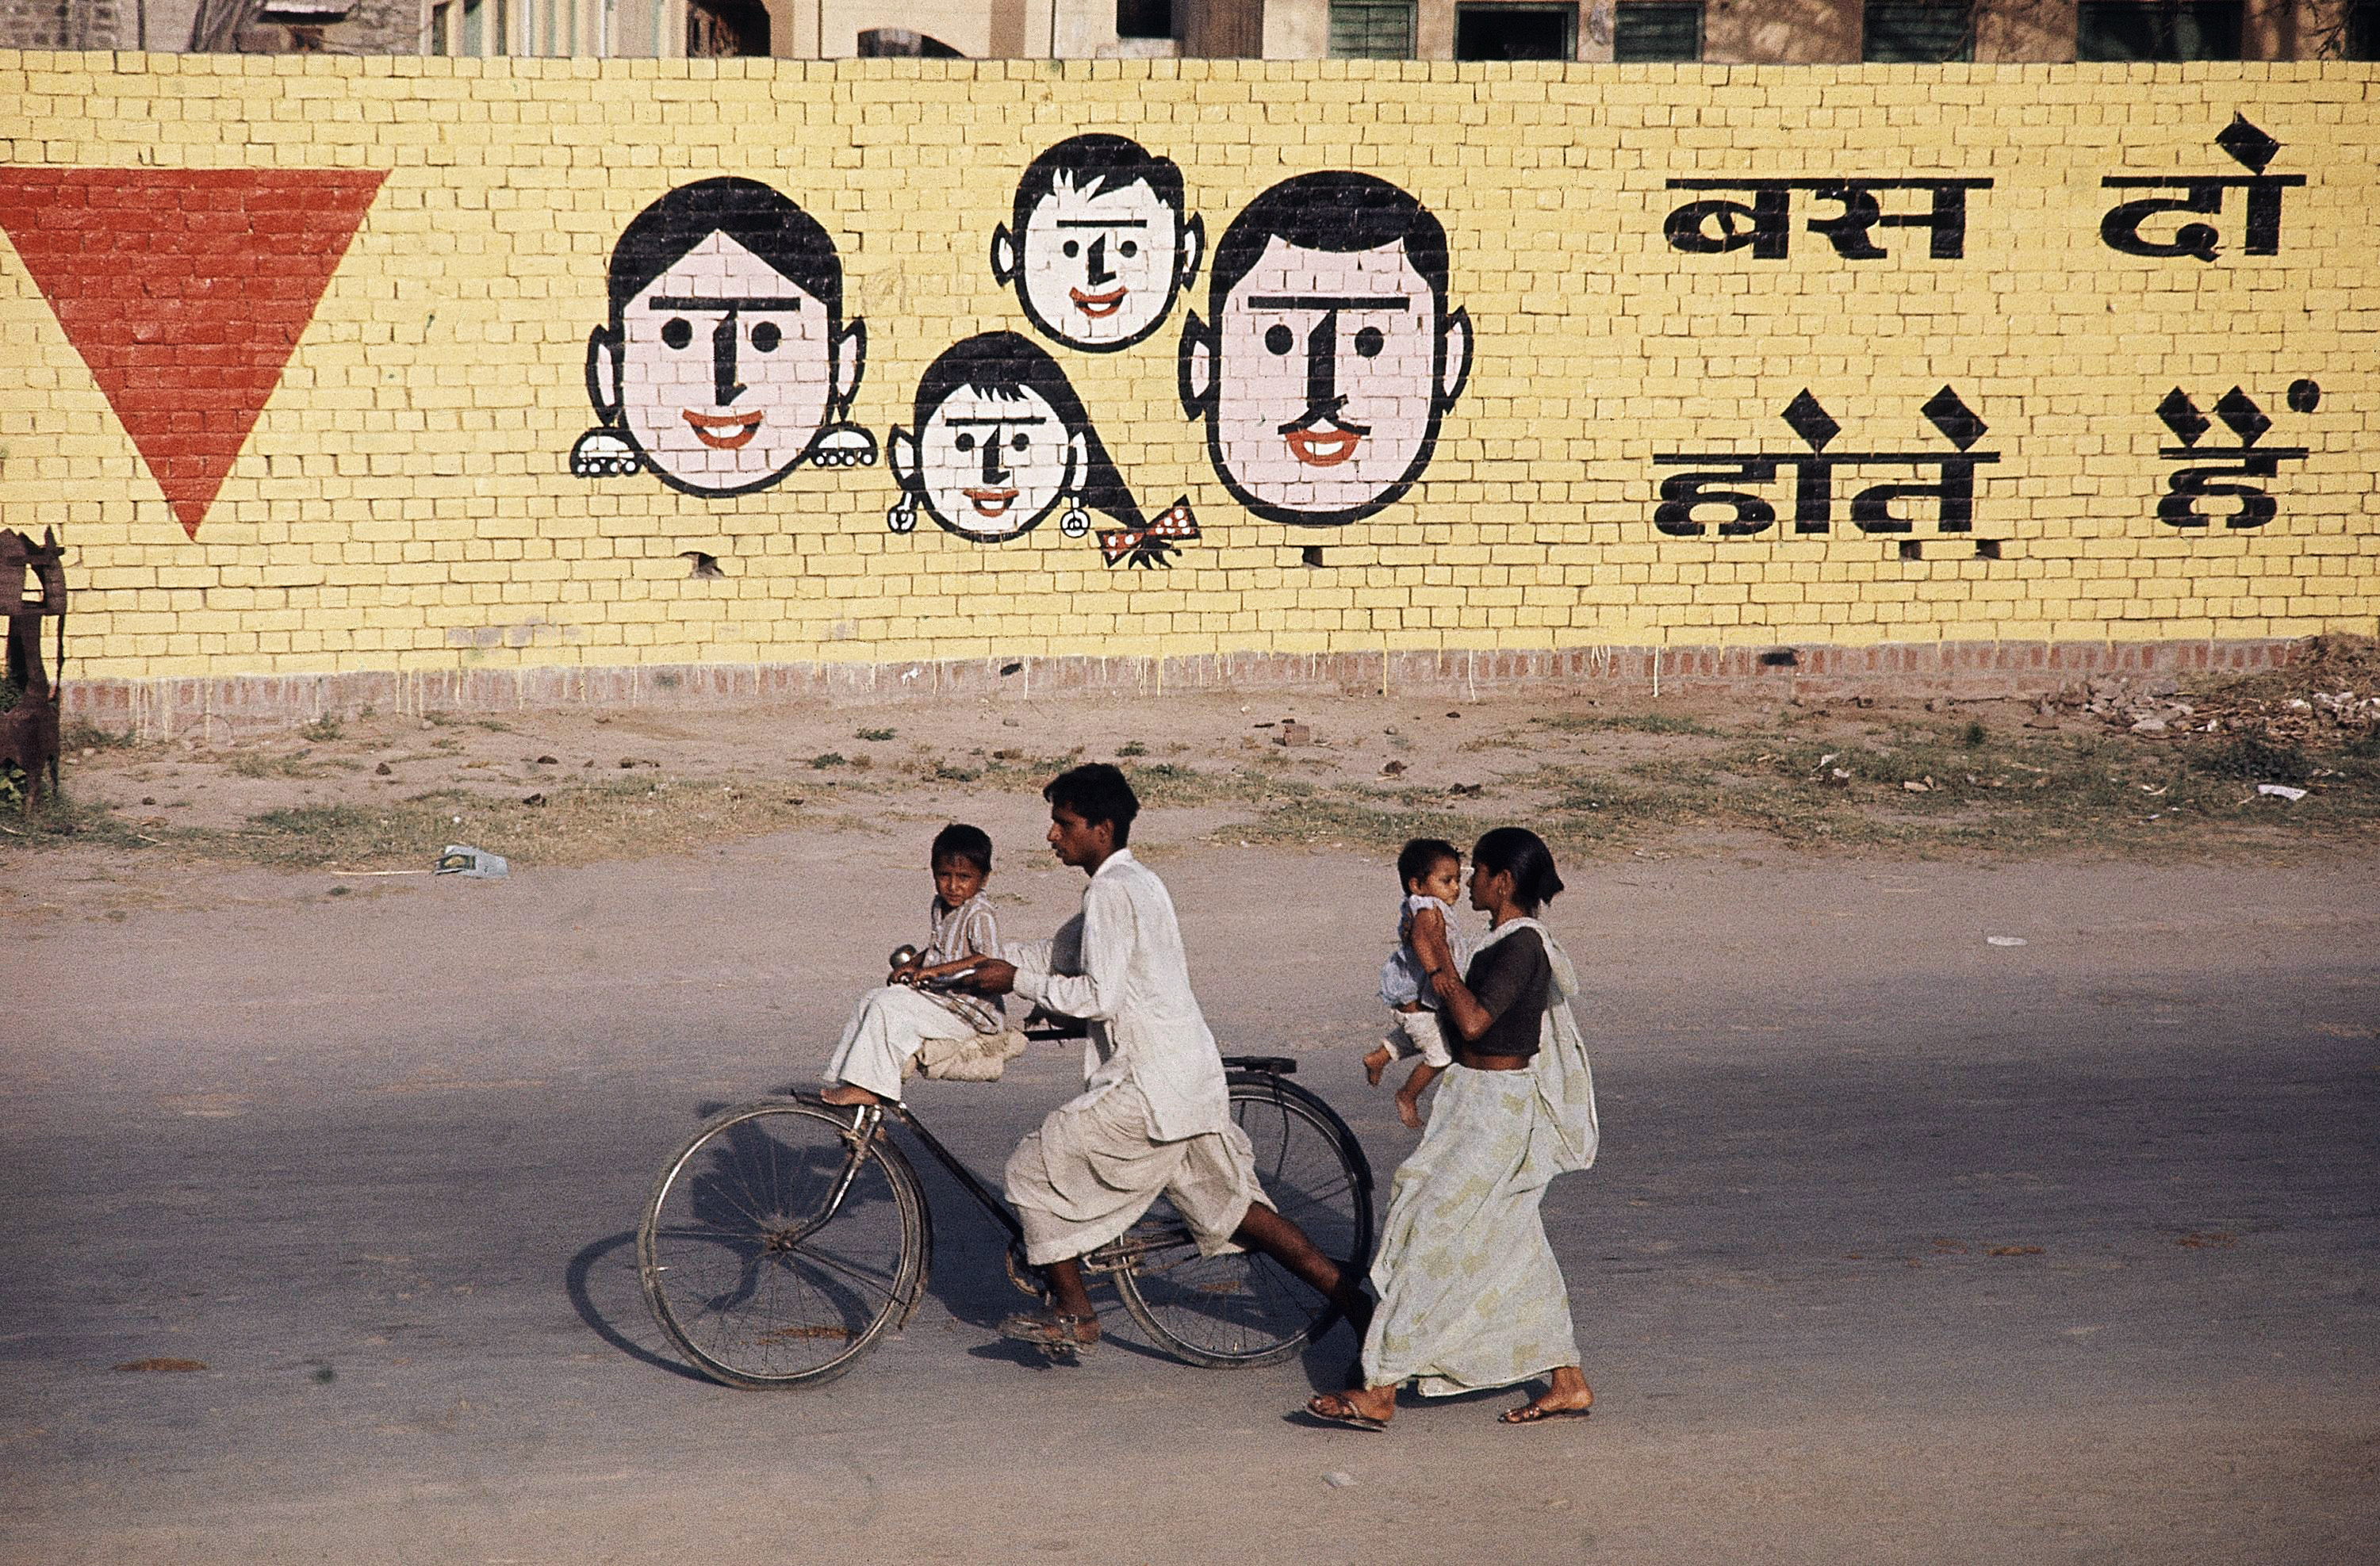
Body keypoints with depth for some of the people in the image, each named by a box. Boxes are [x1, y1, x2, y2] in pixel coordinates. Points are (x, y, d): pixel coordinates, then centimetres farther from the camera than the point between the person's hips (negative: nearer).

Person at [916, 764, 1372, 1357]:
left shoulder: (1111, 891, -14)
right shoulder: (1136, 881, 17)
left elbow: (1100, 996, -21)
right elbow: (1060, 954, 25)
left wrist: (1018, 982, -11)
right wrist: (964, 966, 21)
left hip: (1147, 1086, -10)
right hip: (1191, 1079, 10)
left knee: (1036, 1168, 3)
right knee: (1229, 1204, 16)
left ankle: (1073, 1315, 10)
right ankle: (1346, 1293, 13)